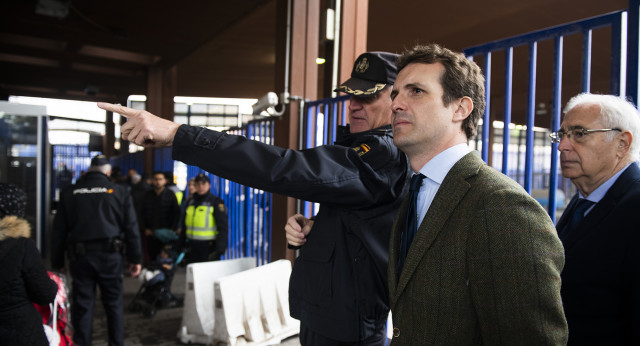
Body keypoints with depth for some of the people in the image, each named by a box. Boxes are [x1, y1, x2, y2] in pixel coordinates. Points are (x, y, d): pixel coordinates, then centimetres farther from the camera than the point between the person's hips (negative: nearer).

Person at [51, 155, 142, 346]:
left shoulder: (70, 192, 7)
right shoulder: (119, 191, 1)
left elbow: (59, 230, 8)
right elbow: (131, 227, -1)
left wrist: (57, 262, 14)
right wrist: (135, 258, 4)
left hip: (80, 256, 1)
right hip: (110, 255, -1)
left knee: (82, 306, 9)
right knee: (114, 304, 10)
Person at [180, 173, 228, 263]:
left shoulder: (216, 202, -4)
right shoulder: (190, 201, 14)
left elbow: (223, 228, -9)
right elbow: (184, 225, 22)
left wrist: (219, 249, -17)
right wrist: (182, 244, 17)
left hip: (209, 247, -6)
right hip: (192, 247, 6)